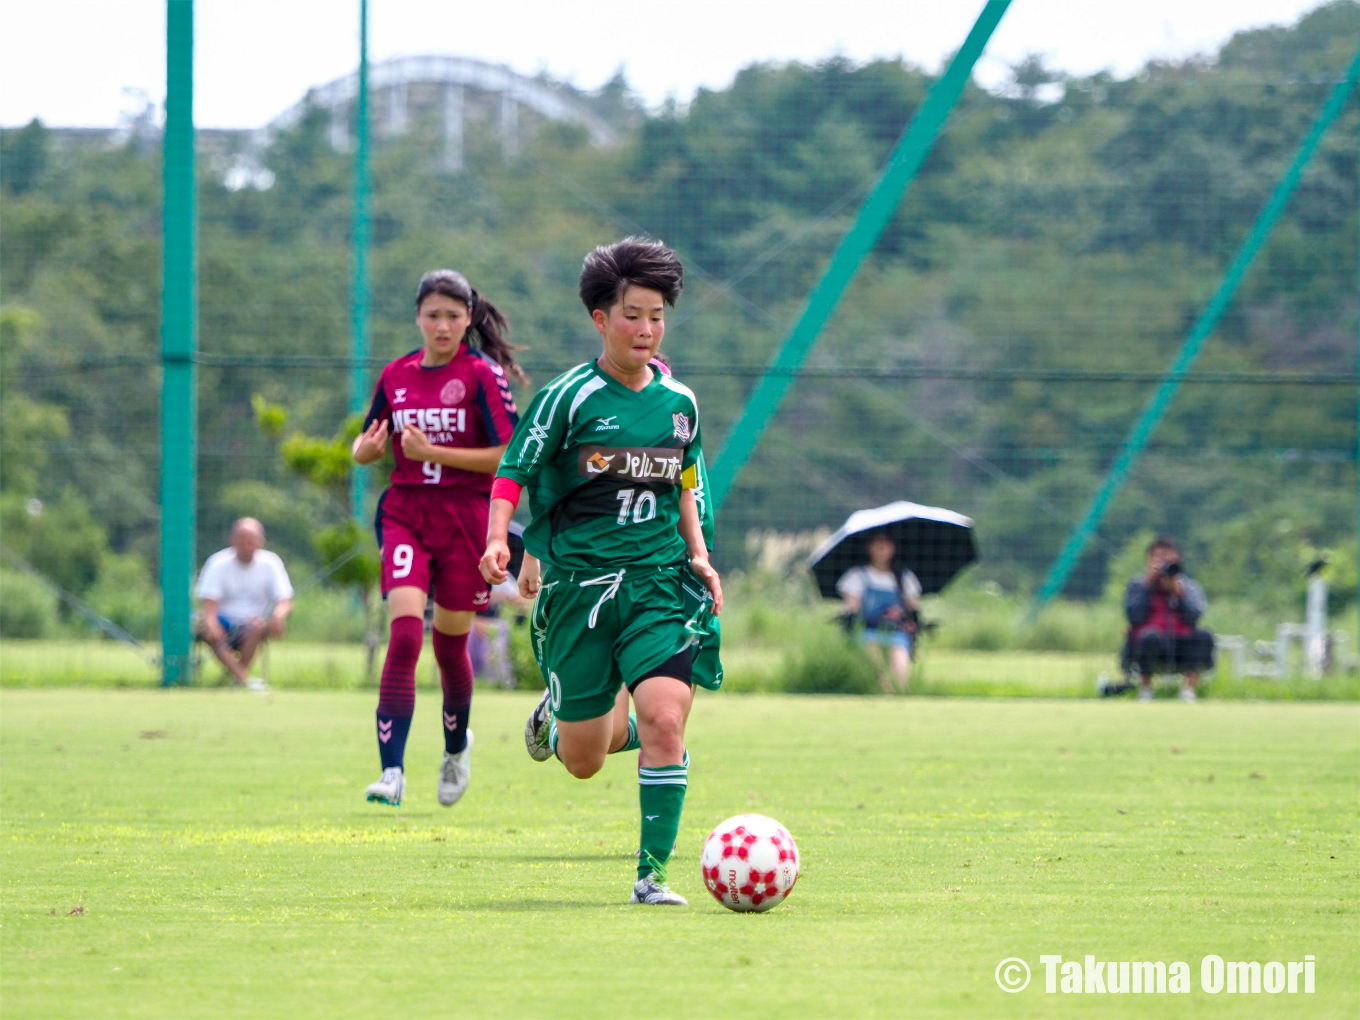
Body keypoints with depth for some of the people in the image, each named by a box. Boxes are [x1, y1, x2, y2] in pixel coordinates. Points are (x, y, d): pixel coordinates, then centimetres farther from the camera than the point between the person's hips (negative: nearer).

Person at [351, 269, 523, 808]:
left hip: (465, 516, -2)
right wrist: (367, 448, -6)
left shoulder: (482, 375, -5)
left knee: (451, 643, 8)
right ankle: (392, 771, -20)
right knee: (404, 634, -16)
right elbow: (365, 448, 19)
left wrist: (435, 453, -16)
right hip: (406, 514, 2)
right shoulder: (397, 375, 8)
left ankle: (457, 746, 38)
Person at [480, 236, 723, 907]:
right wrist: (498, 541, -18)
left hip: (661, 581, 2)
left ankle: (653, 872, -10)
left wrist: (698, 555, 9)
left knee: (664, 722, -20)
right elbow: (515, 472, -3)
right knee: (584, 761, 6)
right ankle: (559, 714, 44)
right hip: (579, 582, -2)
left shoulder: (679, 401, 8)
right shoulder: (570, 396, -6)